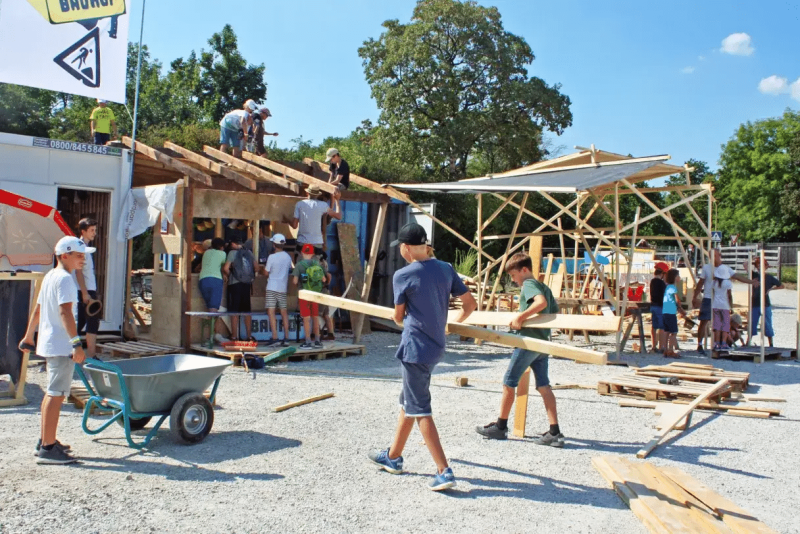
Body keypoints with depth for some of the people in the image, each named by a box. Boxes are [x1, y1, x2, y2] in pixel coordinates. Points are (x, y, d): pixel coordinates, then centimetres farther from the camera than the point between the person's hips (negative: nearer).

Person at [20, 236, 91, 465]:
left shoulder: (49, 276, 16)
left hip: (49, 343, 10)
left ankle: (45, 441, 28)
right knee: (56, 395, -7)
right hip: (61, 345, -10)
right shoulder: (65, 279, -14)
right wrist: (76, 343, -32)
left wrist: (28, 337, 30)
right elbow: (65, 312, -26)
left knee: (52, 393, 19)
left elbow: (37, 310, 22)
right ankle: (48, 448, -4)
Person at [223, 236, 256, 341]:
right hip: (247, 284, 5)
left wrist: (229, 275, 3)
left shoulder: (232, 253, -7)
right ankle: (249, 336, 13)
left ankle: (234, 336, 1)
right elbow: (255, 267, 9)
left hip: (235, 283, -4)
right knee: (247, 311, 11)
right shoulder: (249, 253, 7)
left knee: (234, 312, 1)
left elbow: (225, 268, -15)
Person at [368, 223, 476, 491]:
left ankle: (444, 472, -6)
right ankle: (393, 456, 33)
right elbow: (470, 303, 7)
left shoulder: (403, 276, -12)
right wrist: (456, 321, 26)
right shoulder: (446, 269, 4)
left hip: (414, 348, -7)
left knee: (419, 410, -2)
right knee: (408, 402, 20)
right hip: (436, 346, 7)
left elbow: (398, 317, 0)